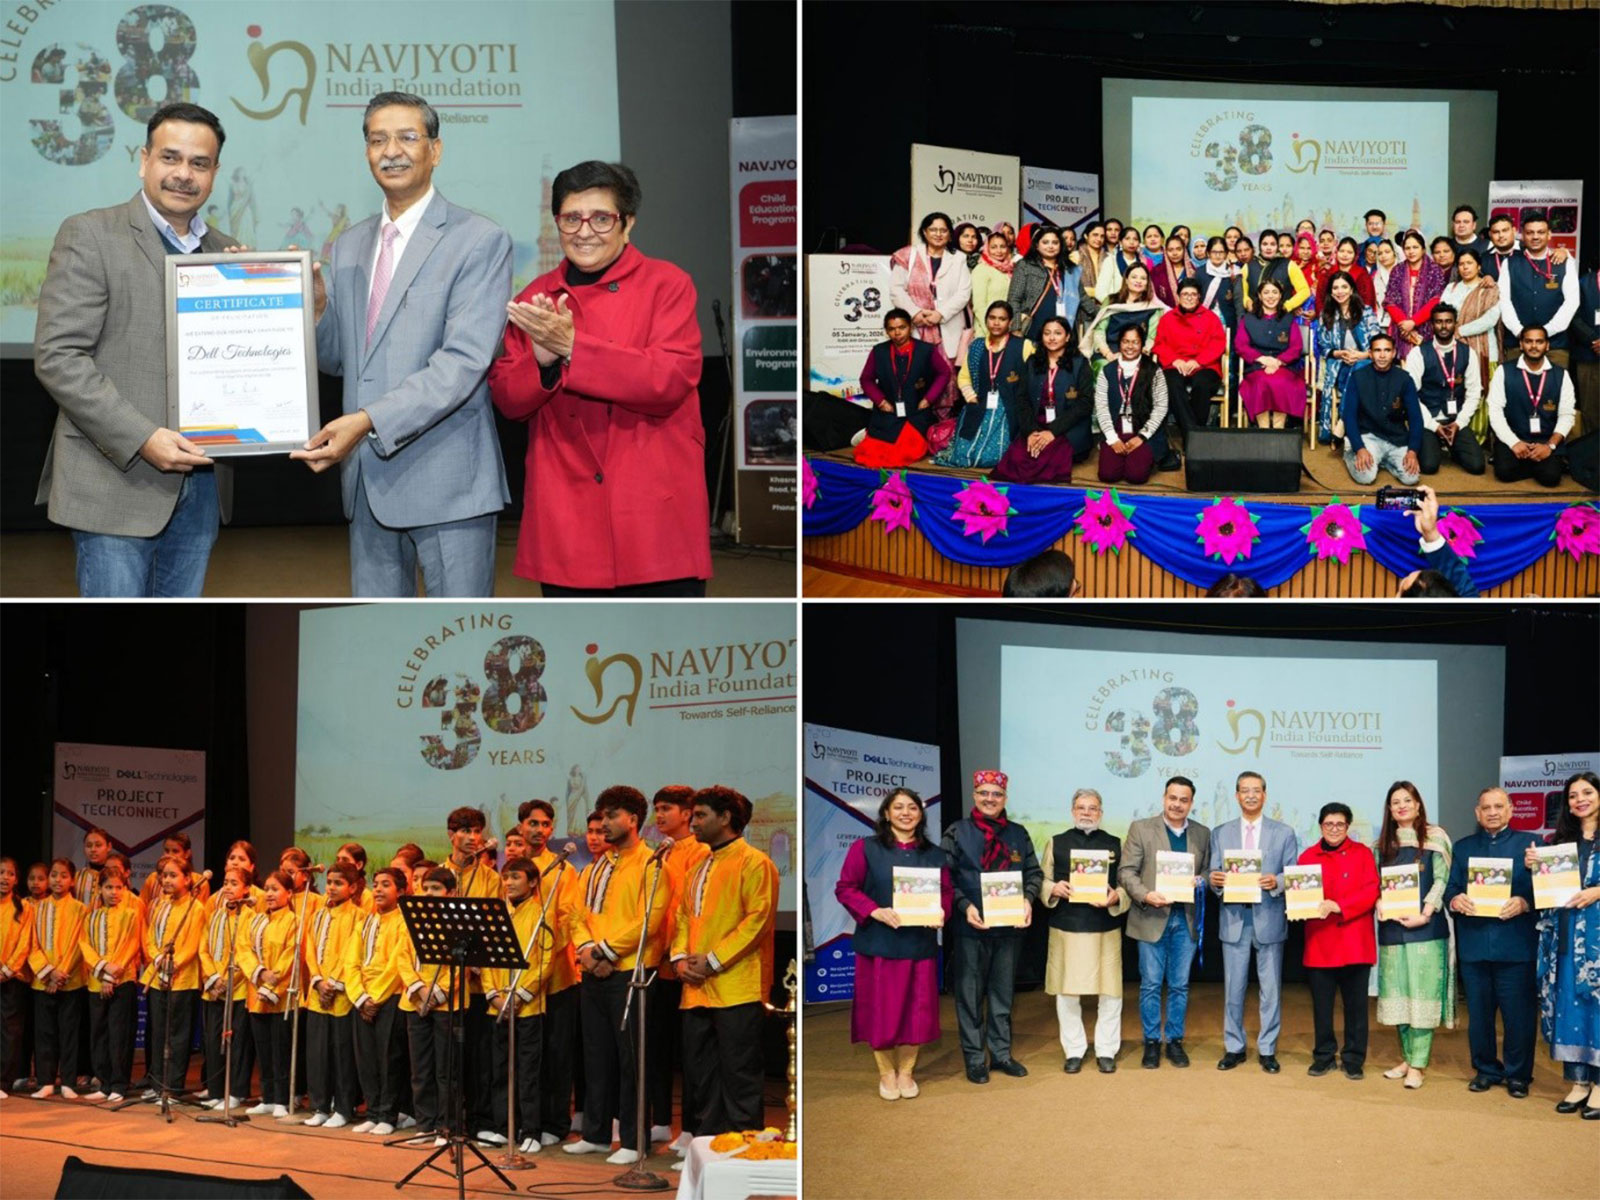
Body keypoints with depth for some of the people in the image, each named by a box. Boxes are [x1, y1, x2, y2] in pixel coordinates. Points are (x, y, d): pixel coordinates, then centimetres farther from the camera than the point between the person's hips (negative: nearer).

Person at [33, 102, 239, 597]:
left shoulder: (227, 253, 14)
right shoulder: (90, 236, -4)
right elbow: (57, 357, -11)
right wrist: (141, 439, -19)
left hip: (200, 483, 6)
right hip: (116, 484, -5)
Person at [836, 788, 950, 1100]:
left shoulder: (934, 854, 11)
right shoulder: (865, 848, -1)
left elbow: (946, 892, 11)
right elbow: (845, 888, -4)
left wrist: (941, 913, -11)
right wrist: (875, 912, -18)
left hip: (921, 944, 3)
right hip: (879, 943, -3)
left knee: (916, 1010, 5)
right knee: (881, 1010, 2)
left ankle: (906, 1071, 20)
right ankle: (886, 1073, 18)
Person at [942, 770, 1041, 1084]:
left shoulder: (1018, 834, 9)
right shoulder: (956, 832, -2)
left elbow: (1034, 872, 10)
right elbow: (945, 878, -5)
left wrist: (1027, 899, -9)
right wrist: (965, 906, -18)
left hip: (1010, 927, 3)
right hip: (971, 927, -3)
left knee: (1003, 993, 11)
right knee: (970, 994, 2)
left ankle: (1001, 1053, 21)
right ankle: (974, 1059, 10)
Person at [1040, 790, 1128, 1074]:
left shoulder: (1115, 844, 9)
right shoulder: (1057, 843, 10)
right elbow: (1041, 881, 8)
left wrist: (1116, 897, -16)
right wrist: (1054, 889, -13)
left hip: (1106, 929, 0)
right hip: (1065, 928, 0)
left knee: (1110, 992, 1)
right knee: (1067, 992, 4)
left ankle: (1106, 1050, 14)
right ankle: (1074, 1051, 16)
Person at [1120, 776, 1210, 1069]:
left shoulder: (1202, 834, 8)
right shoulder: (1141, 829, -1)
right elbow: (1126, 871, -4)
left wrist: (1201, 881, -10)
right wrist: (1145, 895, -20)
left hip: (1187, 920, 2)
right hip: (1152, 919, -2)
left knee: (1180, 985, 8)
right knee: (1150, 984, 3)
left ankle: (1175, 1041, 19)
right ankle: (1151, 1042, 13)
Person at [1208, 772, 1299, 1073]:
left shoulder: (1284, 833, 6)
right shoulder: (1220, 833, 10)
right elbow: (1215, 875, 7)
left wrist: (1276, 882, -19)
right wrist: (1214, 880, -16)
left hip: (1269, 919, -1)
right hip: (1233, 918, 1)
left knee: (1271, 989, 3)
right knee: (1233, 989, 5)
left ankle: (1267, 1050, 12)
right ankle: (1234, 1047, 15)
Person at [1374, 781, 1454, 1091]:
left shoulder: (1434, 838, 1)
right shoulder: (1383, 844, 14)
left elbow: (1441, 880, -5)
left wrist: (1424, 914, -16)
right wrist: (1383, 907, -9)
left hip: (1426, 926, -4)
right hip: (1392, 927, 4)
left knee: (1421, 993, -6)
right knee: (1398, 994, 6)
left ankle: (1417, 1064, -6)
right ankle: (1407, 1057, 14)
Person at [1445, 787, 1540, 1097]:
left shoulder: (1529, 843, 5)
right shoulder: (1463, 847, 15)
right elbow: (1450, 889, 11)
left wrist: (1523, 903, -19)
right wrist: (1455, 900, -12)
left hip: (1515, 945, -3)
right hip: (1474, 944, 3)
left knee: (1518, 1013, 0)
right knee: (1478, 1012, 9)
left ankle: (1517, 1075, 12)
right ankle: (1486, 1070, 22)